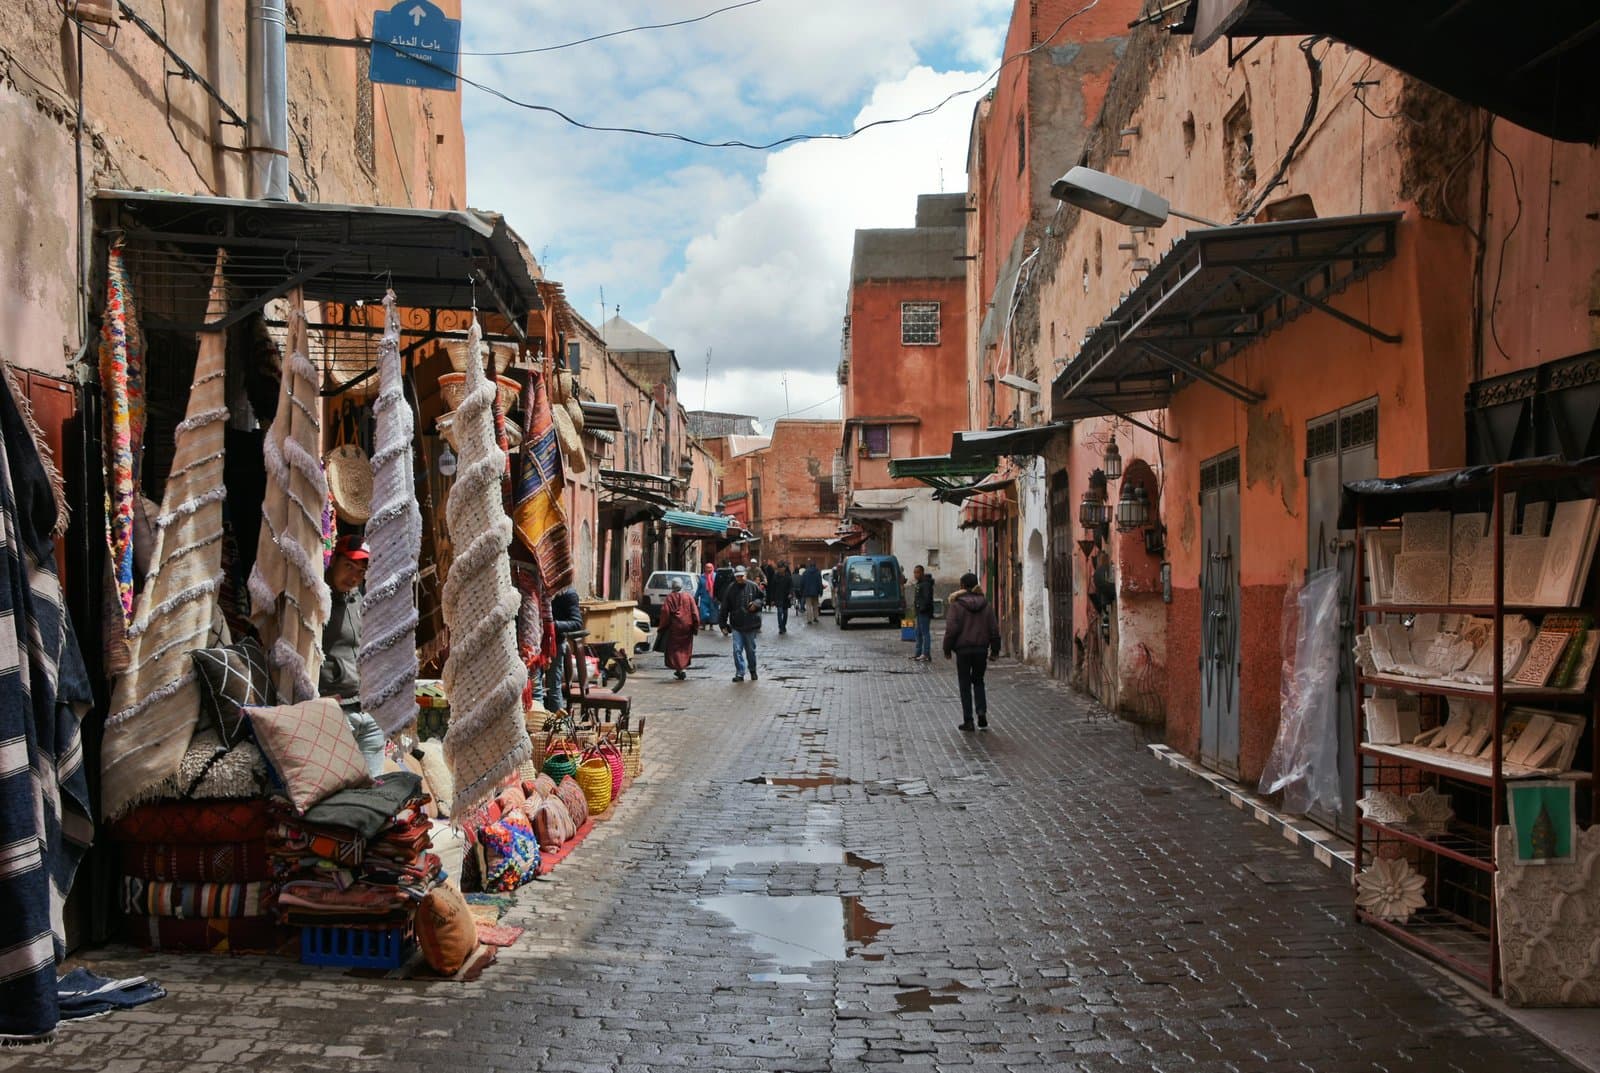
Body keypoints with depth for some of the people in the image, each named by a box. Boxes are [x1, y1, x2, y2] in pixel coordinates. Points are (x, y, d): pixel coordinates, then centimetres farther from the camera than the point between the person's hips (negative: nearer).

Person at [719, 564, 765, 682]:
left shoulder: (753, 586, -3)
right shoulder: (731, 589, -2)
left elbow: (763, 597, 13)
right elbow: (725, 608, 3)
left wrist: (756, 603, -9)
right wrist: (723, 624, 1)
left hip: (751, 625, 0)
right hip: (736, 625, 0)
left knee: (751, 650, 12)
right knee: (737, 650, -8)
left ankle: (753, 671, 31)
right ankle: (739, 673, -2)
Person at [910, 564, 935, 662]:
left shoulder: (926, 584, -16)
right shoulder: (919, 583, 18)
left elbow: (927, 599, -24)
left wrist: (922, 608, -20)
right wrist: (915, 607, 15)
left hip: (925, 613, -11)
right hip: (920, 612, 11)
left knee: (925, 633, -10)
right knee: (918, 633, 16)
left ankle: (926, 655, -10)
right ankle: (918, 652, 24)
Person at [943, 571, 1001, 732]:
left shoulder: (956, 605, -10)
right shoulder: (985, 604, 3)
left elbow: (951, 629, -12)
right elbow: (994, 628, 5)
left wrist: (947, 649, -1)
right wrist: (995, 649, 14)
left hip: (963, 649, -4)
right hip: (981, 649, 4)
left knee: (965, 684, 5)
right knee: (978, 681, 19)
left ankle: (968, 720, 5)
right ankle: (982, 711, 0)